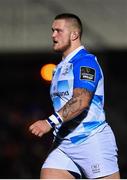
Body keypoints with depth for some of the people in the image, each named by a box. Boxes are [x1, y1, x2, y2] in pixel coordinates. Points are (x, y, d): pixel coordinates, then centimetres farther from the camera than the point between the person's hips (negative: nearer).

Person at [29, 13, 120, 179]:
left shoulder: (86, 61, -12)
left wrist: (51, 122, -33)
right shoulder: (61, 67, 19)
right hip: (63, 145, 9)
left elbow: (81, 100, -26)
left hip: (93, 142, -8)